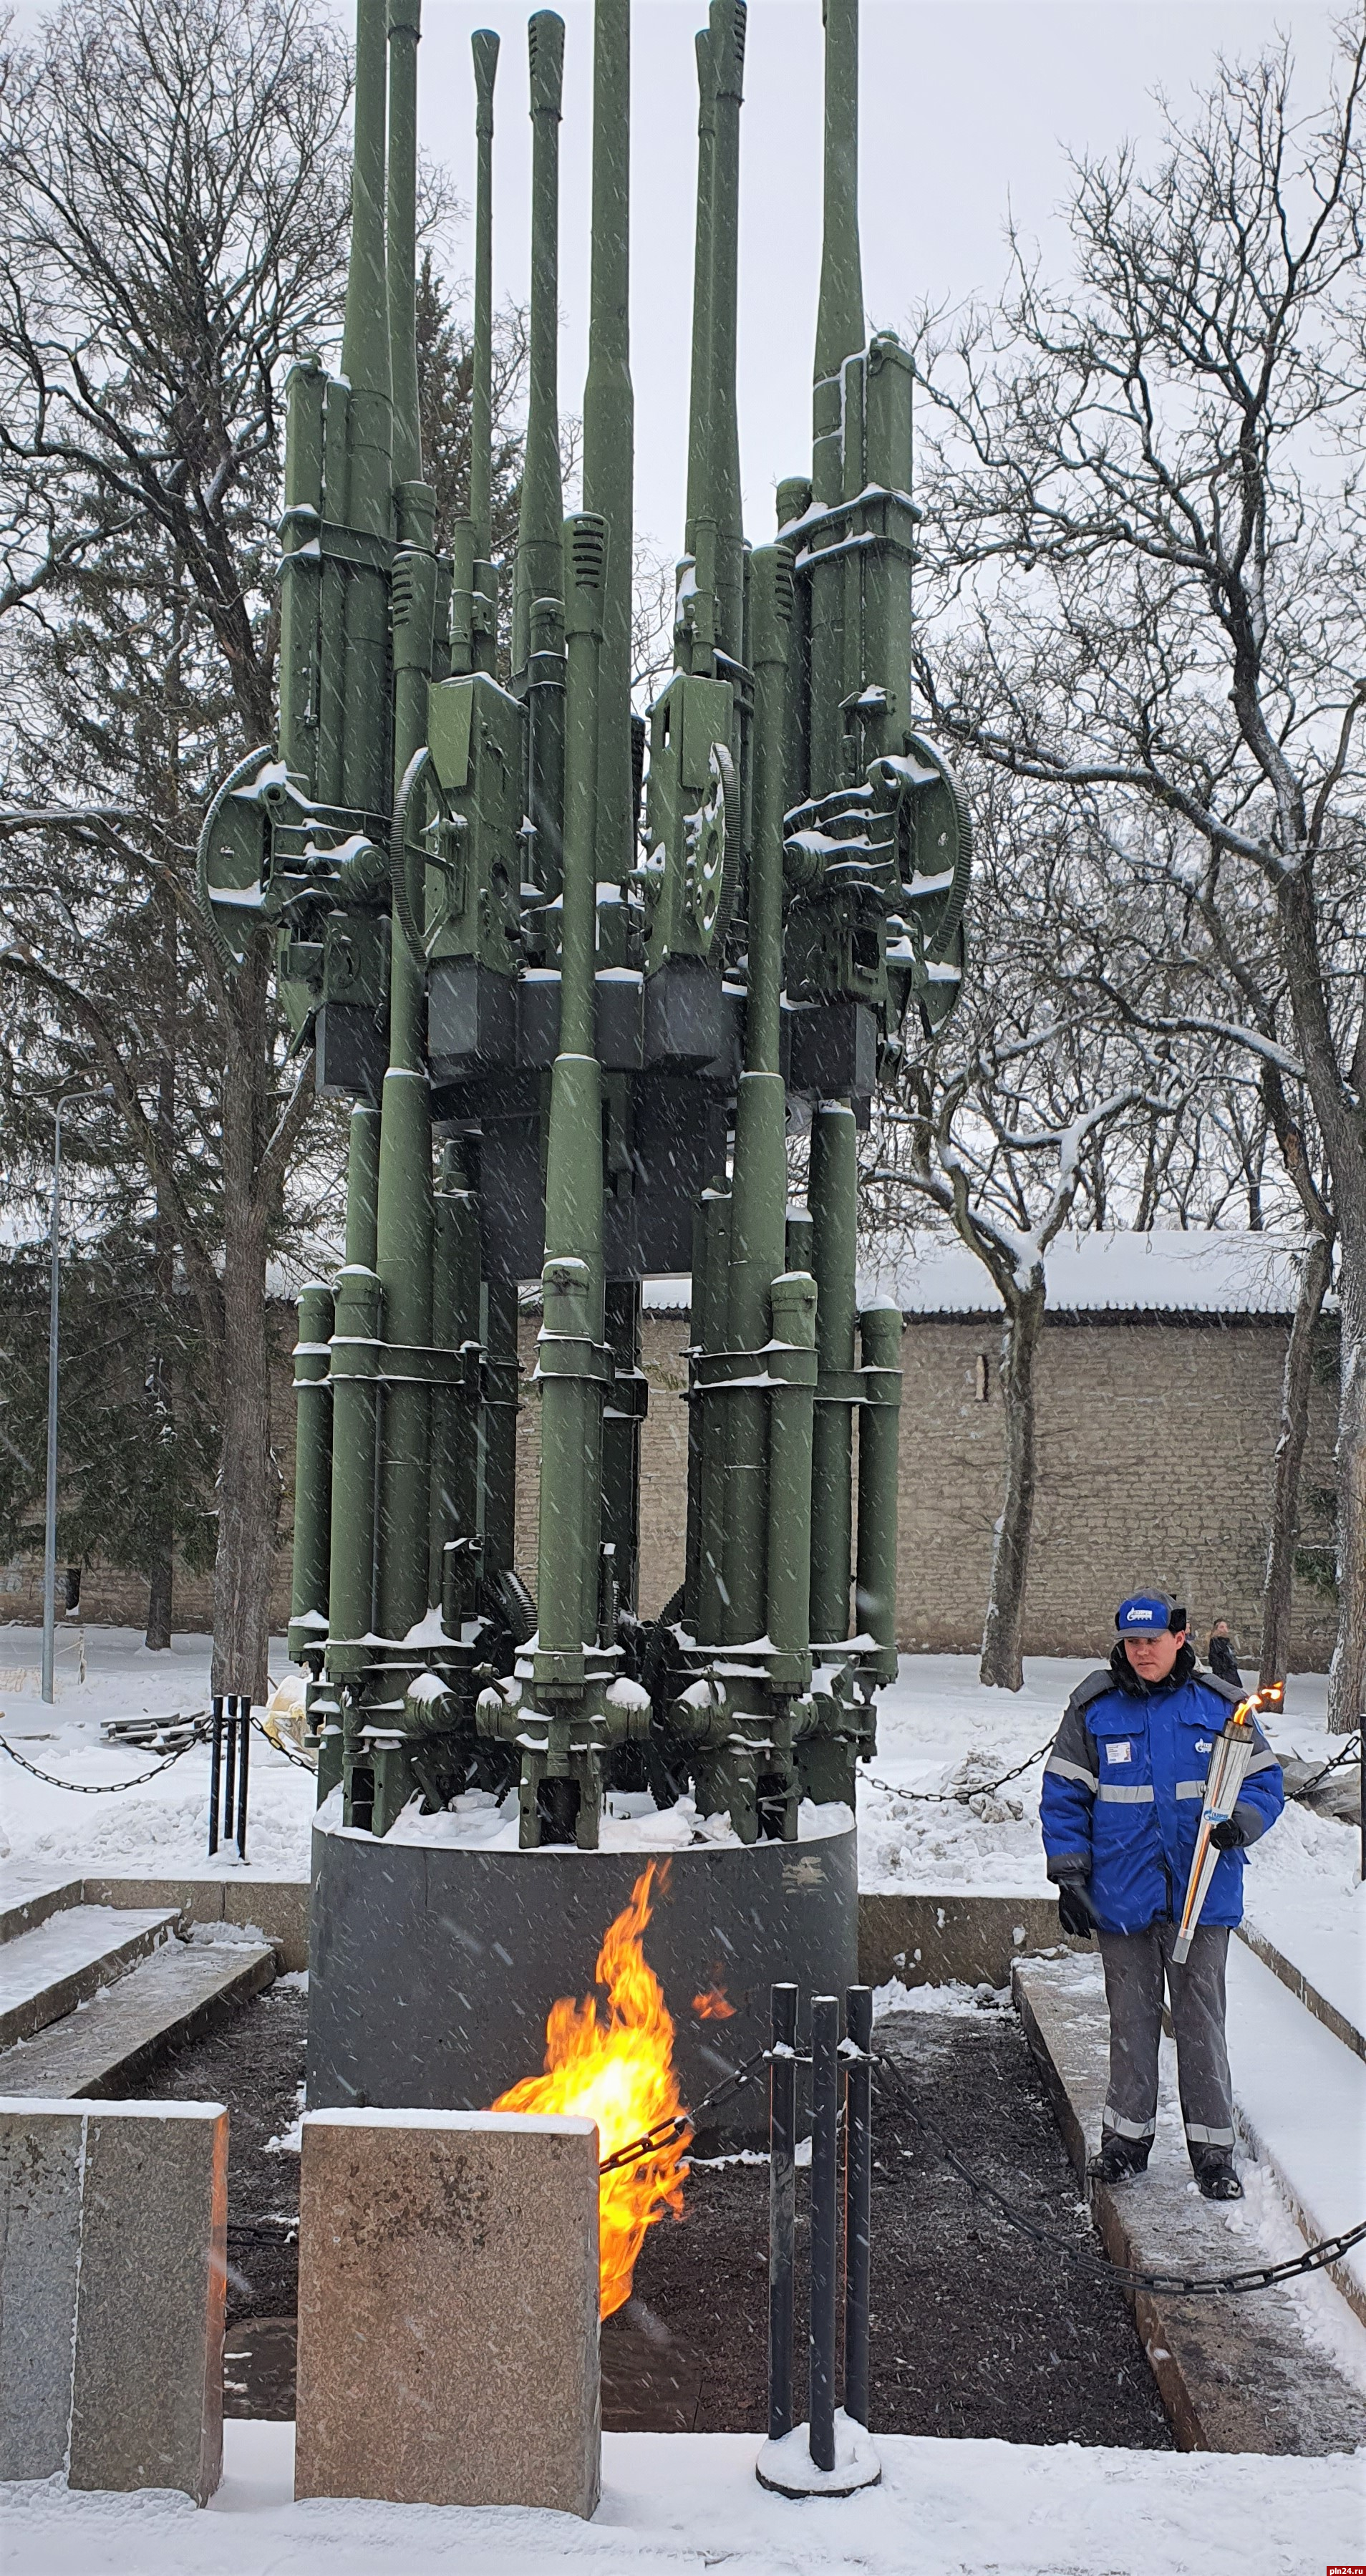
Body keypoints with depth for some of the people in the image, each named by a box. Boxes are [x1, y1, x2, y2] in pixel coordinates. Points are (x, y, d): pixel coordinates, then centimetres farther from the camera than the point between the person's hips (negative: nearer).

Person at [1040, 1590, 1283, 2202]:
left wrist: (1242, 1821, -15)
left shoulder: (1219, 1705, 0)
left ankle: (1212, 2147, 13)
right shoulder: (1094, 1709, 0)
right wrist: (1069, 1875, -2)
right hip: (1122, 1892, 1)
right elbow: (1064, 1796, 4)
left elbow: (1264, 1780, 6)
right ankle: (1127, 2134, 23)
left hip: (1201, 1892, 0)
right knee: (1130, 2016, 10)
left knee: (1201, 2017, 3)